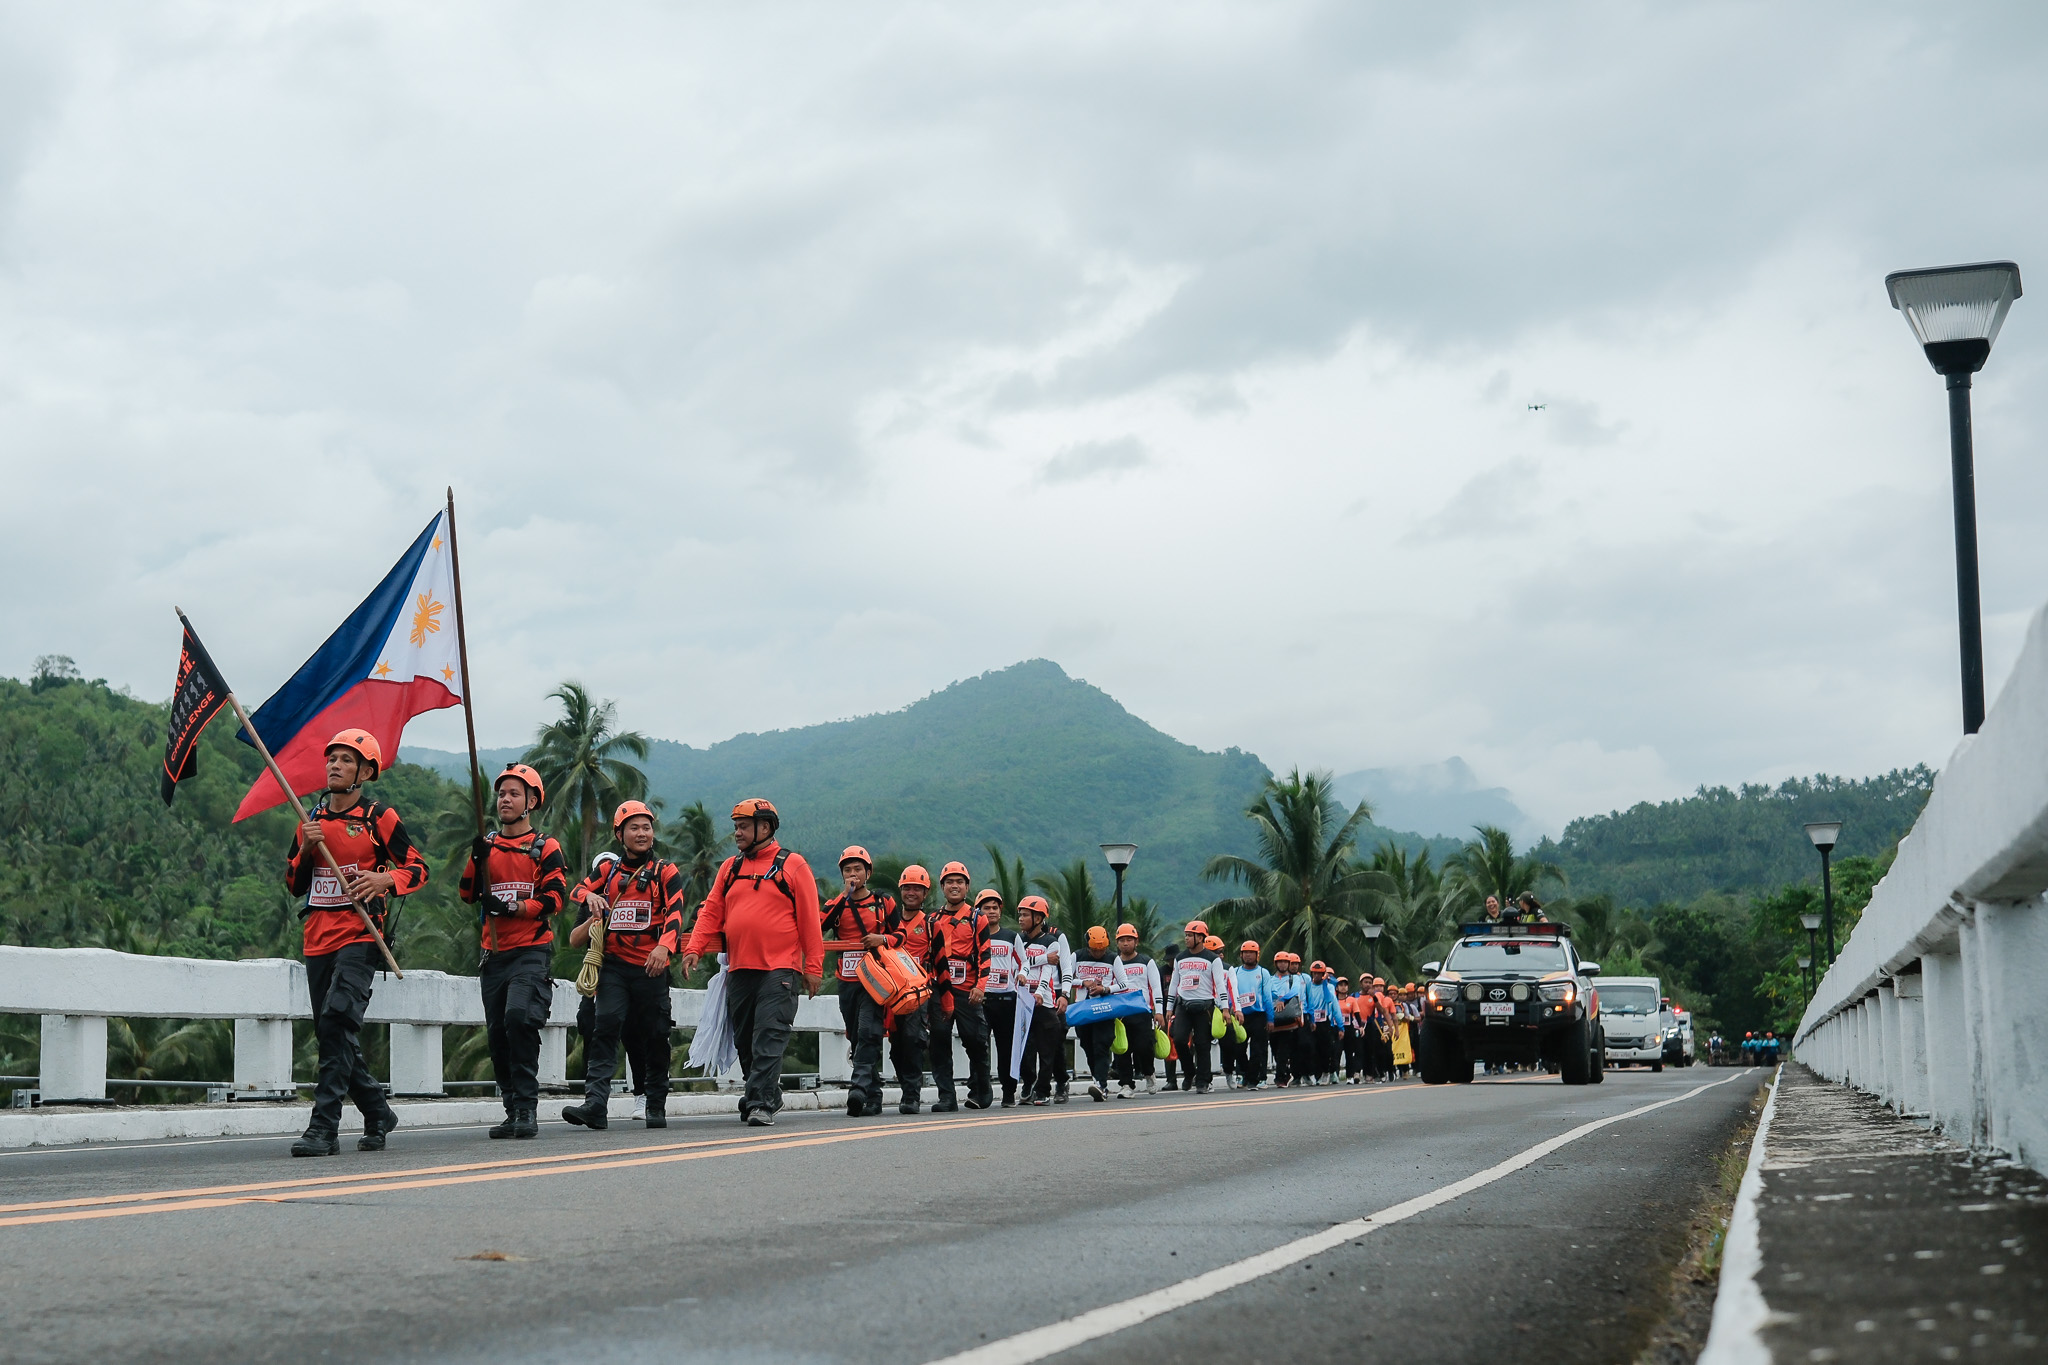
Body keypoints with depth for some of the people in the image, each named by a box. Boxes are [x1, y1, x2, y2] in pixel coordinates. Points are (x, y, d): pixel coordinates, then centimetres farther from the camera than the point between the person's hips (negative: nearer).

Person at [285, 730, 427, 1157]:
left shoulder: (381, 819, 0)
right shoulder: (311, 820, 15)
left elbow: (418, 869, 2)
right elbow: (294, 885, 17)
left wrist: (386, 880, -18)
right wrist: (306, 848, -1)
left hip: (361, 936, -6)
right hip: (318, 938, 7)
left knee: (338, 1018, -22)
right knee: (332, 1033, 9)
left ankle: (324, 1126, -24)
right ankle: (378, 1114, 26)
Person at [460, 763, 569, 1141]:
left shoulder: (545, 848, 4)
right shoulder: (487, 846, 16)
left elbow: (554, 900, -5)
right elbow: (467, 893, 5)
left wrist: (509, 907, -16)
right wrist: (476, 858, -11)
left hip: (532, 952, -5)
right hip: (494, 954, 5)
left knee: (519, 1017, -24)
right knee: (497, 1032, 6)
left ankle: (527, 1107, -19)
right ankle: (513, 1111, 16)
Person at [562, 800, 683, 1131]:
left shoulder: (666, 872, 5)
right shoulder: (607, 872, 16)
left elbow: (675, 913, -8)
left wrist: (664, 945, -26)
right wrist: (590, 896, -14)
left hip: (651, 966, -1)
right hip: (613, 965, 2)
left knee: (655, 1038, 3)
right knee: (605, 1025, -15)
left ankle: (656, 1107, 17)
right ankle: (595, 1104, -24)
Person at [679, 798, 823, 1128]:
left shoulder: (792, 865, 1)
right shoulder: (730, 868, 16)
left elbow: (809, 919, -1)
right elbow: (711, 912, 11)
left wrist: (813, 966, -5)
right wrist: (694, 949, -5)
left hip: (779, 970, -5)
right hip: (739, 970, 6)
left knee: (769, 1039, -13)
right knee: (745, 1041, 9)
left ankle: (761, 1105, -17)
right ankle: (767, 1092, 23)